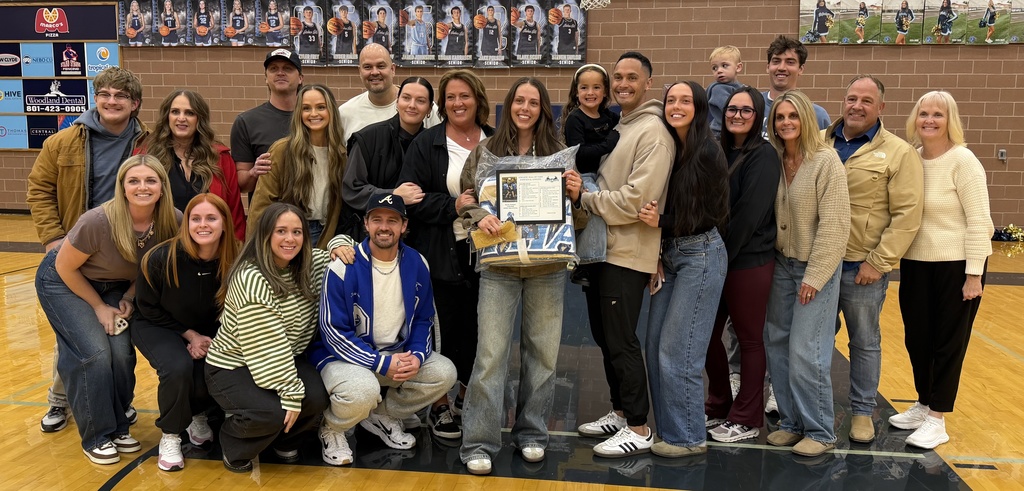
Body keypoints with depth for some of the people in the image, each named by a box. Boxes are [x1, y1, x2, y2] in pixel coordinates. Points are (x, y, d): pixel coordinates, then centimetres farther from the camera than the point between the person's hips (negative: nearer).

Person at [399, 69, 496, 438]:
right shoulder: (425, 144, 1)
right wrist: (452, 206, -18)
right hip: (441, 254, -3)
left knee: (476, 329, 9)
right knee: (444, 329, 3)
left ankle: (466, 400, 28)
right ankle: (439, 405, 21)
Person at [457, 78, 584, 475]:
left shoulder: (558, 153, 7)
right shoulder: (485, 150, 5)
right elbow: (465, 197, 5)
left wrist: (575, 194, -12)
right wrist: (479, 216, -15)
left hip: (548, 267, 2)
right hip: (499, 265, -1)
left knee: (542, 350, 9)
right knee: (491, 351, -3)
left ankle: (532, 433, 25)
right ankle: (479, 443, 6)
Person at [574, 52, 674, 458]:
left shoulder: (653, 131, -12)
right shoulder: (618, 128, 16)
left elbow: (636, 199, -21)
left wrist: (584, 199, -12)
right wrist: (587, 198, 0)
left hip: (628, 253, -9)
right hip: (604, 249, 9)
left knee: (622, 341, -3)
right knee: (604, 335, 16)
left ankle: (639, 429, 10)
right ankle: (620, 412, 31)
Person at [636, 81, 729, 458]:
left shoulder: (707, 153, -13)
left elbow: (711, 215, -13)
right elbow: (662, 207, 7)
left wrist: (662, 223, -21)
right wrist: (657, 258, 0)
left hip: (701, 255, -7)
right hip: (669, 254, 7)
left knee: (677, 351, -4)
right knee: (656, 345, 10)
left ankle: (689, 438, 11)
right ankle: (668, 428, 25)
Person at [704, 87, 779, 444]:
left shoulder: (763, 155, -9)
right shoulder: (720, 151, 10)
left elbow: (749, 214, -16)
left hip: (749, 262, -6)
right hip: (715, 259, 6)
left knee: (749, 339, 6)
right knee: (708, 335, 11)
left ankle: (746, 419, 19)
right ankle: (718, 407, 29)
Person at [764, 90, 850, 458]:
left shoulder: (826, 160, -12)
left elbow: (834, 225, -15)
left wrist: (814, 276, -16)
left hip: (816, 268, -6)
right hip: (781, 265, 6)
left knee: (805, 352, -6)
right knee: (777, 345, 8)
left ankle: (820, 433, 10)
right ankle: (791, 422, 23)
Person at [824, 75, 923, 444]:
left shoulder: (898, 153, -5)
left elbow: (907, 215, -8)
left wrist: (878, 262, -12)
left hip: (863, 268, -3)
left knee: (865, 343, 11)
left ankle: (862, 411, 26)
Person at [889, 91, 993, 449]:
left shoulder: (962, 160, -12)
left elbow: (978, 221, -14)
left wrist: (974, 274, -16)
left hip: (956, 265, -5)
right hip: (915, 263, 6)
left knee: (949, 342, 5)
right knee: (917, 339, 13)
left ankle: (937, 418, 16)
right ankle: (924, 404, 31)